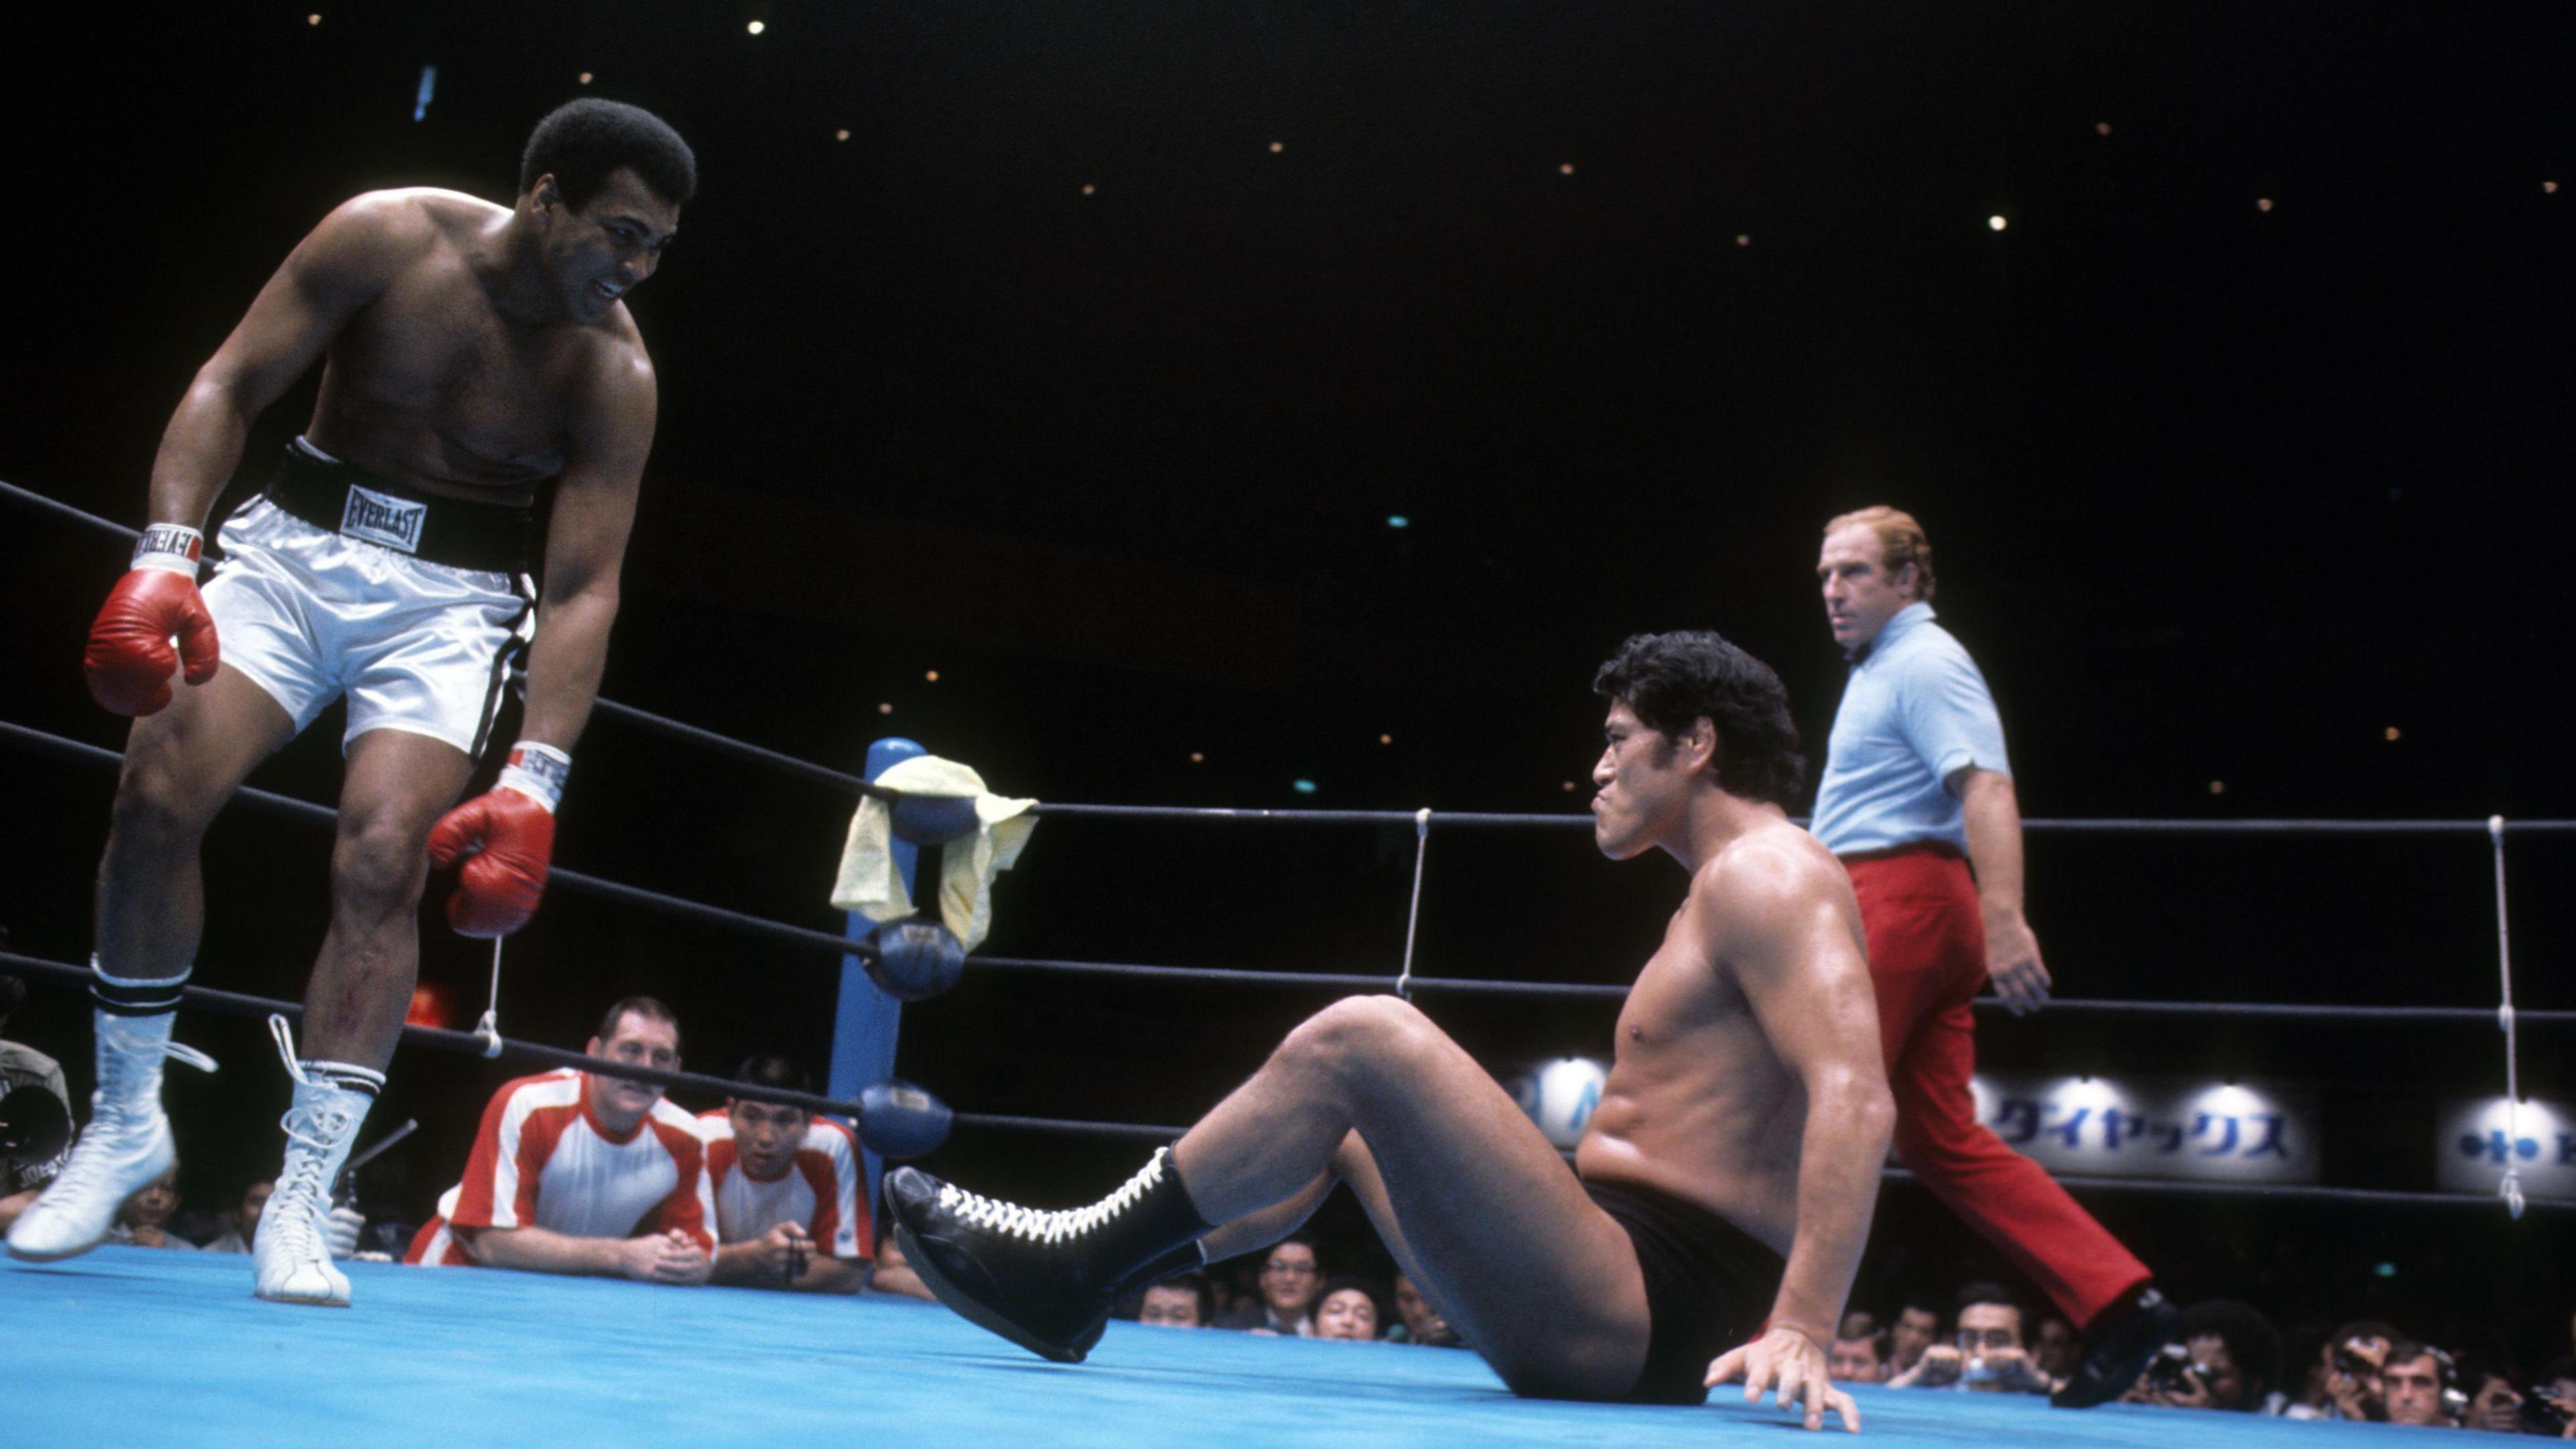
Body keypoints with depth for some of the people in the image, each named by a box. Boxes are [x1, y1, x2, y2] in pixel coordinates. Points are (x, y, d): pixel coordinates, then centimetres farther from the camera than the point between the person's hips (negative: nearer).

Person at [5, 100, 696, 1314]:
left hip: (449, 599, -1)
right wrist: (164, 555, -23)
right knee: (157, 794, -14)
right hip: (297, 540, 1)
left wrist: (534, 782, -25)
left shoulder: (613, 372, -13)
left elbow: (585, 589, -16)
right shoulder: (387, 237, -12)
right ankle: (126, 1122, 6)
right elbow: (230, 386, -8)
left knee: (380, 862, -18)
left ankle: (303, 1196, -10)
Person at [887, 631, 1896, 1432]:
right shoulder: (1723, 896, 21)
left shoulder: (1767, 874, -11)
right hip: (1632, 1307, 10)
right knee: (1339, 1115, 21)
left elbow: (1857, 1099, -25)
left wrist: (1801, 1331, -34)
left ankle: (1068, 1268, -7)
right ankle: (1070, 1282, 18)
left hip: (1647, 1319, -10)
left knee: (1360, 1038, -18)